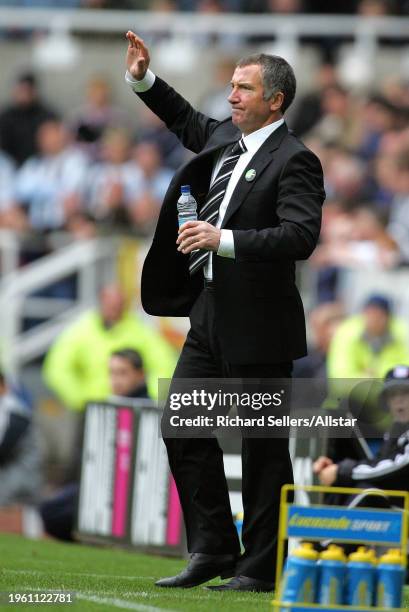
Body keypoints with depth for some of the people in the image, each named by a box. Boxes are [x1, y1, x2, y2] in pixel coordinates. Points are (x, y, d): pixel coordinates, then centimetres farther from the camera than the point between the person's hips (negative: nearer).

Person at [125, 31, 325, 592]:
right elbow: (187, 121, 33)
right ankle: (212, 551, 17)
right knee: (182, 428, 8)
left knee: (263, 448, 0)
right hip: (211, 314, 9)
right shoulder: (226, 139, 11)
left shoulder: (294, 161, -14)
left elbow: (301, 236, -25)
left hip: (259, 325, -9)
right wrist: (143, 79, 22)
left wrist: (225, 240, -29)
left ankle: (260, 568, 8)